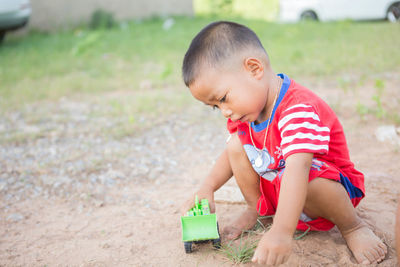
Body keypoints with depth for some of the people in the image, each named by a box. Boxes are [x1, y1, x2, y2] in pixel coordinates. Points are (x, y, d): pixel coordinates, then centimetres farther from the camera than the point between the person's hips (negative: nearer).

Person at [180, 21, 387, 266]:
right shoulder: (248, 108, -6)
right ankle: (256, 209, 12)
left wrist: (282, 231, -59)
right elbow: (231, 155, 8)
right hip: (273, 188, 7)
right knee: (237, 144, -7)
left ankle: (352, 227, -10)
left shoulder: (298, 110, -34)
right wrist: (207, 188, -8)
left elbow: (297, 169, -48)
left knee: (311, 180, -40)